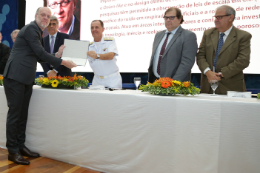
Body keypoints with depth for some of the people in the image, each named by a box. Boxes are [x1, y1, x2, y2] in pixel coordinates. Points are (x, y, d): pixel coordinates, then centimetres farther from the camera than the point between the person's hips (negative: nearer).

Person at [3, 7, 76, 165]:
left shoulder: (38, 32, 19)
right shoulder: (30, 28, -9)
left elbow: (39, 56, 18)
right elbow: (40, 53, -16)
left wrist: (57, 55, 6)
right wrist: (63, 62, -11)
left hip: (27, 78, 9)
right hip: (15, 76, -9)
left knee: (23, 114, 11)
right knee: (14, 113, -3)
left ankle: (21, 146, 21)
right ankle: (13, 151, 5)